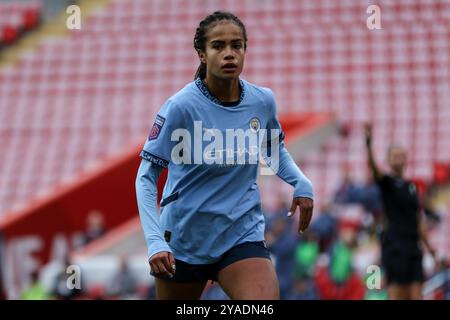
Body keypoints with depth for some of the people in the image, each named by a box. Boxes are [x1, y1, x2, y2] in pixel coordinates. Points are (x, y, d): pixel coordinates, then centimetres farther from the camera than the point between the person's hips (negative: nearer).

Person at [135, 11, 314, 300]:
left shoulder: (263, 101, -4)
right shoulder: (181, 107, -16)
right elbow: (146, 176, -12)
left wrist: (301, 183, -2)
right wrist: (155, 241, -23)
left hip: (243, 235, 2)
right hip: (184, 240, -2)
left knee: (266, 297, -24)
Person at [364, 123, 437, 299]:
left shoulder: (411, 187, 19)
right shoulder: (387, 182, 2)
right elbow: (373, 166, -19)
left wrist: (428, 245, 15)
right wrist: (368, 142, -35)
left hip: (414, 244, 6)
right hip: (395, 244, -6)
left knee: (416, 295, 1)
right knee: (397, 295, -10)